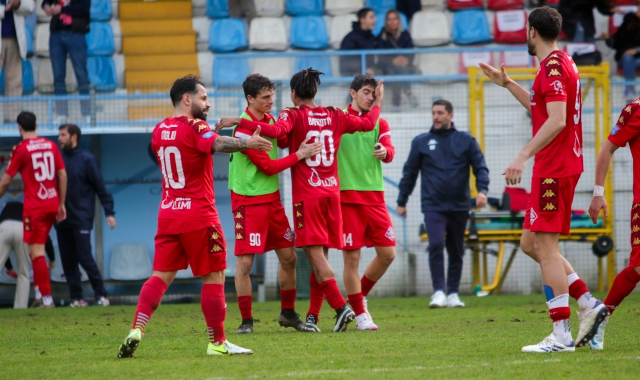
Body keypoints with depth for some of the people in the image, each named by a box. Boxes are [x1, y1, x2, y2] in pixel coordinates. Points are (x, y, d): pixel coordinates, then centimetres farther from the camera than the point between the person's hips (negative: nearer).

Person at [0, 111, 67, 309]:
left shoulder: (21, 149, -7)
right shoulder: (51, 145, 8)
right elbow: (63, 175, 10)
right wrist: (61, 204, 17)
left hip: (34, 207, -6)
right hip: (52, 204, 6)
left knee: (36, 252, -5)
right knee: (37, 250, 18)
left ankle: (47, 298, -11)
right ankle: (40, 290, 14)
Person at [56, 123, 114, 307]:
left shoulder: (87, 159, -3)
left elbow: (100, 187, -5)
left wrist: (109, 212, -10)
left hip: (81, 218, -5)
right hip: (62, 219, 5)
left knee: (85, 258, -9)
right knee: (68, 261, 4)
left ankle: (101, 295, -1)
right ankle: (76, 298, 9)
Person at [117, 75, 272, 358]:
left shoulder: (160, 130, 12)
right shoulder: (195, 127, -11)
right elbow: (217, 144, -32)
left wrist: (212, 127, 25)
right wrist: (246, 143, -43)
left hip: (167, 215, 7)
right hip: (198, 215, -7)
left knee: (161, 276, 7)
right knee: (214, 276, 3)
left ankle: (136, 330, -9)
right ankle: (217, 343, 6)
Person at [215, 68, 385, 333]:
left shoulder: (294, 115, -5)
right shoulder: (334, 116, 10)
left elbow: (276, 131, -26)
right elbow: (367, 123, 21)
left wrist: (238, 121, -25)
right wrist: (378, 102, 40)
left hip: (307, 194, -5)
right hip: (332, 192, 5)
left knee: (315, 252, -7)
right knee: (320, 253, 9)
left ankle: (341, 307, -20)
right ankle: (312, 316, 9)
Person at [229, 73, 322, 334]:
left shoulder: (269, 119, 8)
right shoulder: (244, 128, -17)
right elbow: (268, 166, -16)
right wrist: (299, 155, -13)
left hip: (272, 198, 8)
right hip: (248, 200, -8)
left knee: (288, 257, 9)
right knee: (245, 261, -9)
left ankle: (288, 313, 23)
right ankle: (246, 320, -1)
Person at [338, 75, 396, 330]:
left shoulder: (379, 123, 12)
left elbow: (389, 151, -3)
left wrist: (385, 152, -25)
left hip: (374, 196, 4)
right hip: (346, 195, -4)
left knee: (387, 253, 1)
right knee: (352, 256, -4)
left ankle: (360, 295, 23)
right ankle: (360, 314, 6)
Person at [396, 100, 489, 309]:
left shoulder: (466, 141, 7)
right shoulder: (421, 142, 8)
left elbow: (480, 167, 4)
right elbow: (409, 173, 13)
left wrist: (482, 190, -12)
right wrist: (401, 201, 13)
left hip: (459, 206, 1)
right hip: (433, 205, -1)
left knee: (456, 251, 7)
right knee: (436, 245, -18)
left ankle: (453, 293, 17)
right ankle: (439, 292, -17)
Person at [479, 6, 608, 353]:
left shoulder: (553, 67, -14)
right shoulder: (562, 64, 17)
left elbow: (556, 121, -24)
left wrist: (523, 157, -26)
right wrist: (507, 84, 33)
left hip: (554, 170, -10)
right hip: (561, 166, 10)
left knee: (545, 246, -9)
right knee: (531, 244, 14)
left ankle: (561, 335, -10)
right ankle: (589, 305, 11)